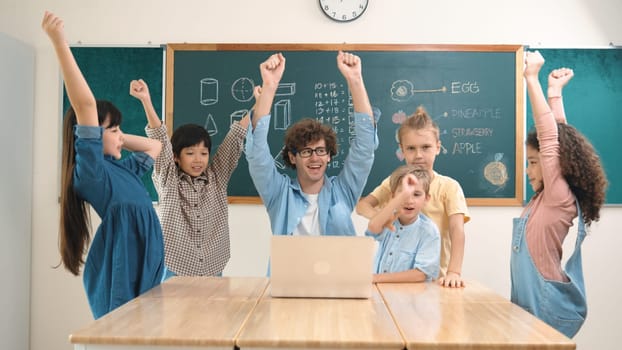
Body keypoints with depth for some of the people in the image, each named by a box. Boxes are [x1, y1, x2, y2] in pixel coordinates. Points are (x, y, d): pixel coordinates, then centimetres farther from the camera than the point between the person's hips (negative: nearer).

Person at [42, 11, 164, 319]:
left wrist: (118, 139, 18)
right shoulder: (90, 170, -11)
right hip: (117, 272, -8)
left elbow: (155, 147, 31)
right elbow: (85, 105, -21)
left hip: (144, 268, 8)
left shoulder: (122, 168, 13)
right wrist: (59, 42, -20)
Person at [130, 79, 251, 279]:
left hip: (212, 272, 2)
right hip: (174, 271, -2)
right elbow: (160, 140, -13)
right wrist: (146, 100, -22)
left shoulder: (217, 177, 5)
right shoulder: (167, 181, -1)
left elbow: (235, 138, -2)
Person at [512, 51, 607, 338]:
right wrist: (555, 93, 13)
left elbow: (550, 139, -22)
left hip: (548, 309, -8)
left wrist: (531, 78, -21)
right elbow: (557, 136, 10)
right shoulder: (545, 198, 5)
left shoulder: (561, 198, -16)